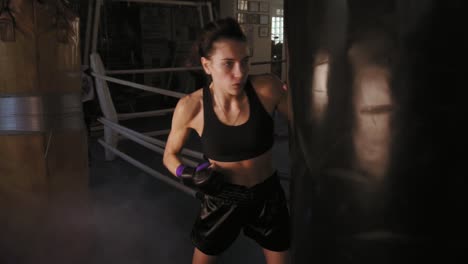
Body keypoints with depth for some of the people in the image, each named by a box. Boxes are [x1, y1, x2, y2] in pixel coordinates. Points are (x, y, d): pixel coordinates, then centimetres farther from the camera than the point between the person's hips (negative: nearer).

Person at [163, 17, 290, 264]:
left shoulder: (267, 88, -21)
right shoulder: (191, 107, -19)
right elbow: (170, 155, -2)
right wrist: (189, 175, -20)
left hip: (267, 194, 1)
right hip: (222, 198, 0)